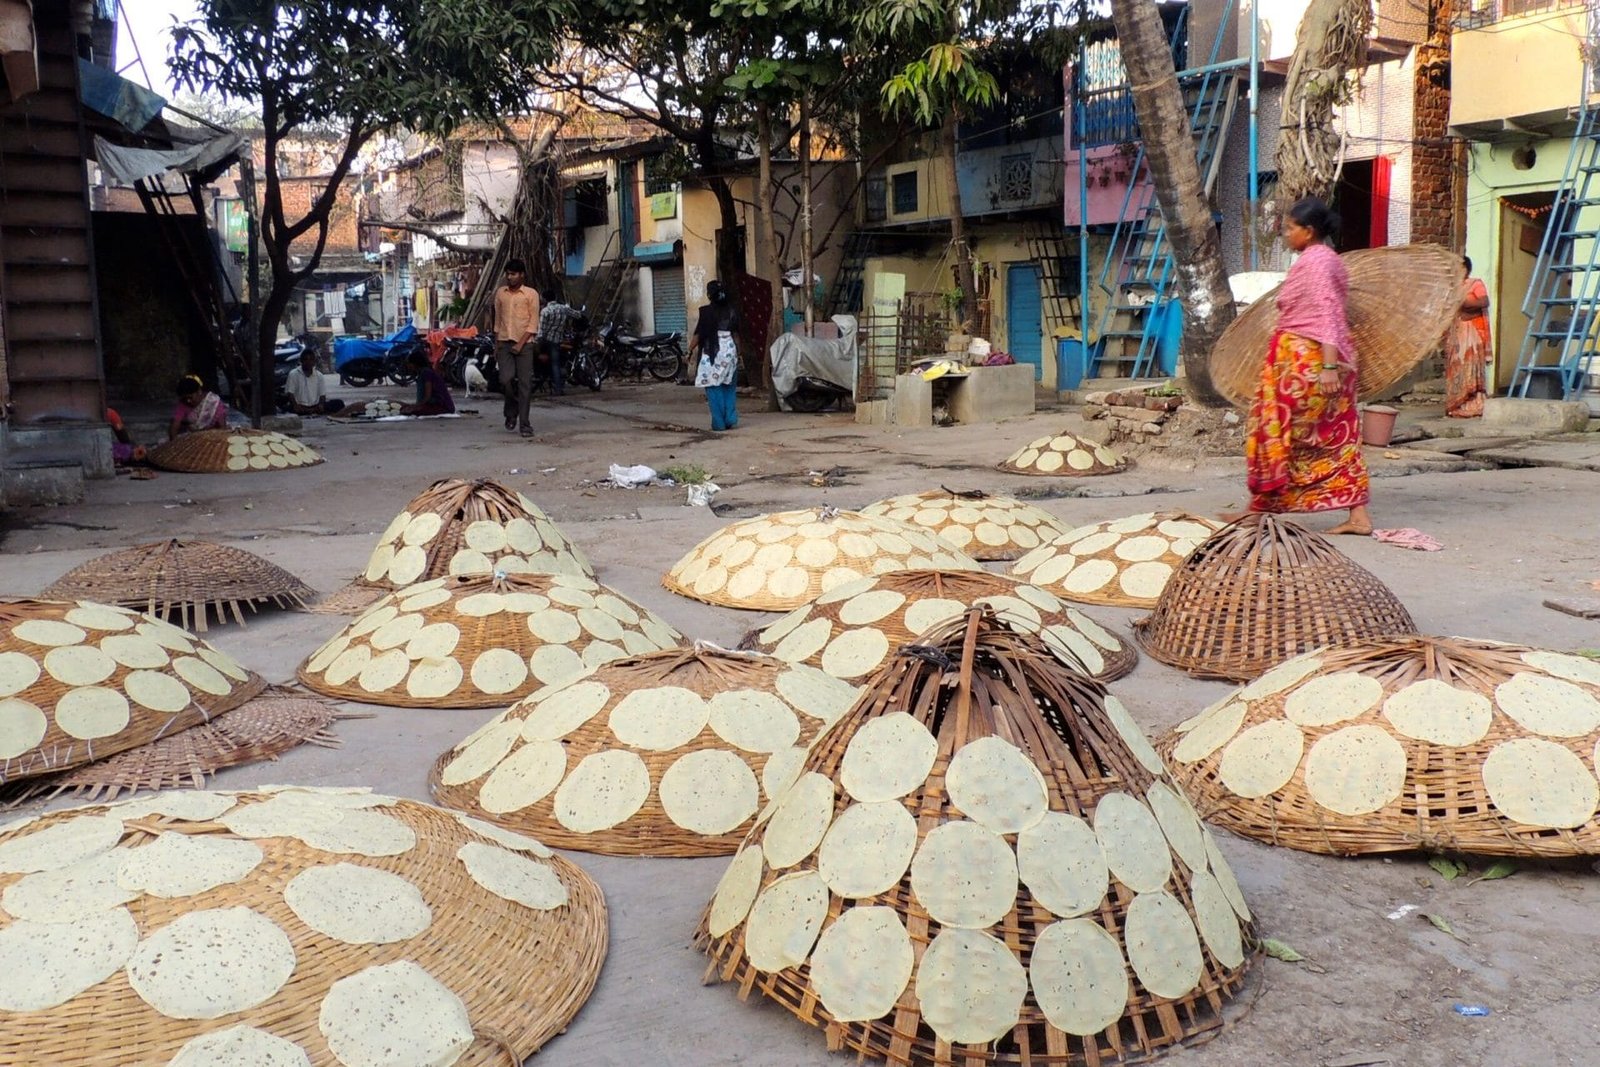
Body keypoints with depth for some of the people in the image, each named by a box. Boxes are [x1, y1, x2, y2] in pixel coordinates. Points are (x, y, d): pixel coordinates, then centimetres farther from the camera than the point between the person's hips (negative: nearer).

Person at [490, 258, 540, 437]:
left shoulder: (531, 294, -1)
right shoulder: (500, 293, 10)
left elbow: (533, 323, -5)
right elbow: (497, 320, 15)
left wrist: (520, 344, -12)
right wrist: (496, 345, 12)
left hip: (524, 344, -2)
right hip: (504, 343, 2)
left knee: (525, 384, -4)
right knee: (506, 379, -12)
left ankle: (524, 424, 0)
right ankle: (511, 412, 14)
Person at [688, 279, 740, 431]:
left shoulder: (706, 311, -8)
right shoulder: (732, 310, 5)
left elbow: (698, 334, -7)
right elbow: (736, 333, 9)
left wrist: (690, 351, 2)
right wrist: (738, 352, 17)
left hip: (712, 352, -4)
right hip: (730, 349, 4)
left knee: (714, 388, 0)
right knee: (728, 386, 12)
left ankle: (719, 423, -1)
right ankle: (730, 420, 9)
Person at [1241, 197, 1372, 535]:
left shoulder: (1314, 261, -12)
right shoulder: (1326, 259, 18)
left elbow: (1326, 316, -20)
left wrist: (1328, 365, -26)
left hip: (1303, 359, -10)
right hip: (1325, 359, 10)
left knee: (1275, 431, 0)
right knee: (1338, 436, 5)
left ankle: (1261, 507, 9)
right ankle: (1359, 515, 2)